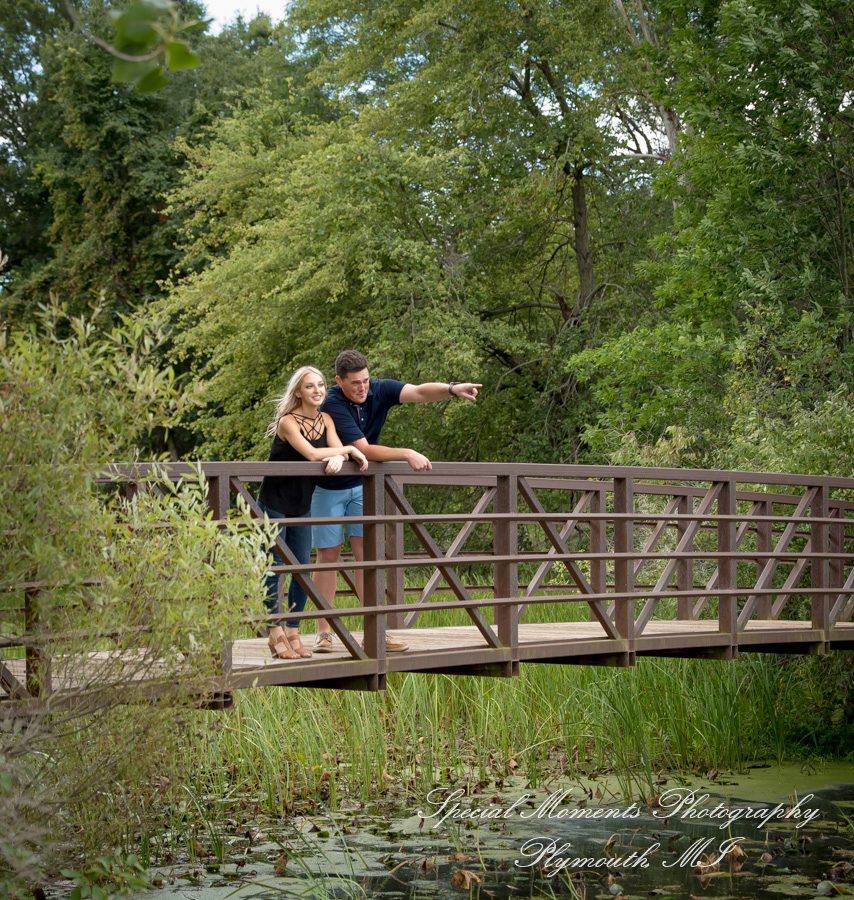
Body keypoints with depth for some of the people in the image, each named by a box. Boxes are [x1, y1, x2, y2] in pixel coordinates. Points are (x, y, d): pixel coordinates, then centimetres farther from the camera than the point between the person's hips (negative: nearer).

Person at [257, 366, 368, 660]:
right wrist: (349, 449, -20)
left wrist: (339, 458, -29)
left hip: (302, 504, 6)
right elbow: (311, 453, -29)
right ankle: (276, 635, 0)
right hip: (274, 501, -6)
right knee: (274, 567, -5)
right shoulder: (288, 422, -17)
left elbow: (336, 450, -5)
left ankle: (293, 633, 11)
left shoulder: (325, 420, 4)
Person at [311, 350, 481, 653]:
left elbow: (420, 392, -25)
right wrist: (408, 454, -37)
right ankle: (324, 632, 8)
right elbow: (364, 449, -31)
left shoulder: (379, 390, -11)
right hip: (328, 487, -4)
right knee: (328, 555, 1)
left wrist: (452, 389, -44)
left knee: (368, 553, -2)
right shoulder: (332, 405, -26)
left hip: (362, 484, 4)